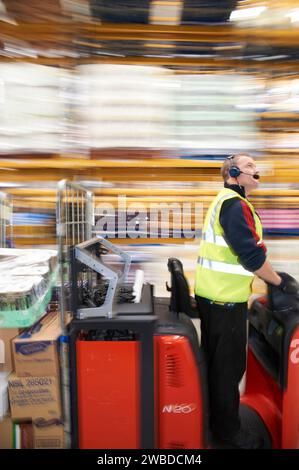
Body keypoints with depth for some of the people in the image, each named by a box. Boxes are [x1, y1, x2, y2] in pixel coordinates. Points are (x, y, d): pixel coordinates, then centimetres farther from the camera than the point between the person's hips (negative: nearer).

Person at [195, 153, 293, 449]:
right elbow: (251, 254, -22)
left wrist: (270, 275, 18)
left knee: (216, 361, 21)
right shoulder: (234, 204, -17)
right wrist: (278, 280, -7)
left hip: (215, 294, 11)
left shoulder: (226, 202, 16)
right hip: (225, 299, -11)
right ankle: (228, 431, 24)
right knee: (229, 365, 5)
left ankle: (216, 419, 40)